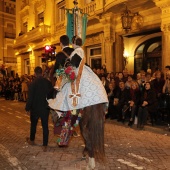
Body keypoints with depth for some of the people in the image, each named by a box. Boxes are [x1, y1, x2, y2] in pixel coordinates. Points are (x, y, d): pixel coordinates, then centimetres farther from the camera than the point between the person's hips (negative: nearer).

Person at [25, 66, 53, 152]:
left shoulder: (33, 83, -15)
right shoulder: (48, 82, -6)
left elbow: (30, 97, -14)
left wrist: (27, 108, -4)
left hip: (35, 108, -2)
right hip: (45, 108, 2)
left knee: (33, 124, 19)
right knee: (45, 126, 6)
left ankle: (31, 140, 40)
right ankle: (45, 145, 8)